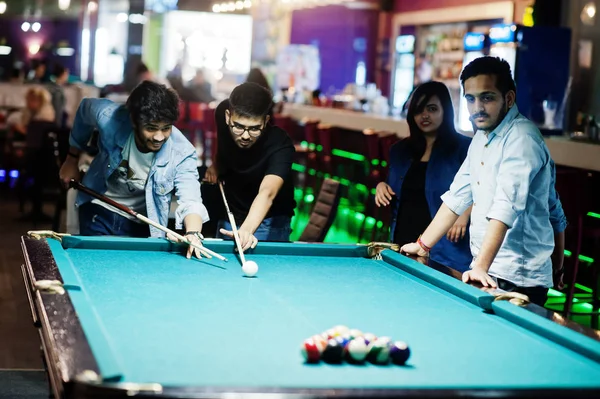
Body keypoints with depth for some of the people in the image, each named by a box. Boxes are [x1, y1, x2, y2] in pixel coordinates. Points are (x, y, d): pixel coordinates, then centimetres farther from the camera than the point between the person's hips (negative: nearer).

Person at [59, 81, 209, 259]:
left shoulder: (182, 153, -30)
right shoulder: (109, 118, -26)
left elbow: (190, 201, -40)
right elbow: (85, 107, -2)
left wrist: (193, 233, -62)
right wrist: (72, 159, 5)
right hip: (98, 210, 1)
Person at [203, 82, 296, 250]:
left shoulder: (280, 146, -34)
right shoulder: (223, 113, -19)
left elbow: (267, 193, -50)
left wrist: (246, 230, -66)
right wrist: (217, 165, -5)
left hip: (269, 221, -5)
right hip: (229, 216, 5)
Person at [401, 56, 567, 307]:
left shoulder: (521, 138, -16)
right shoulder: (482, 137, 12)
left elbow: (505, 207, -27)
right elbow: (458, 196, 18)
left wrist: (481, 267, -36)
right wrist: (423, 244, 13)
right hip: (484, 271, 8)